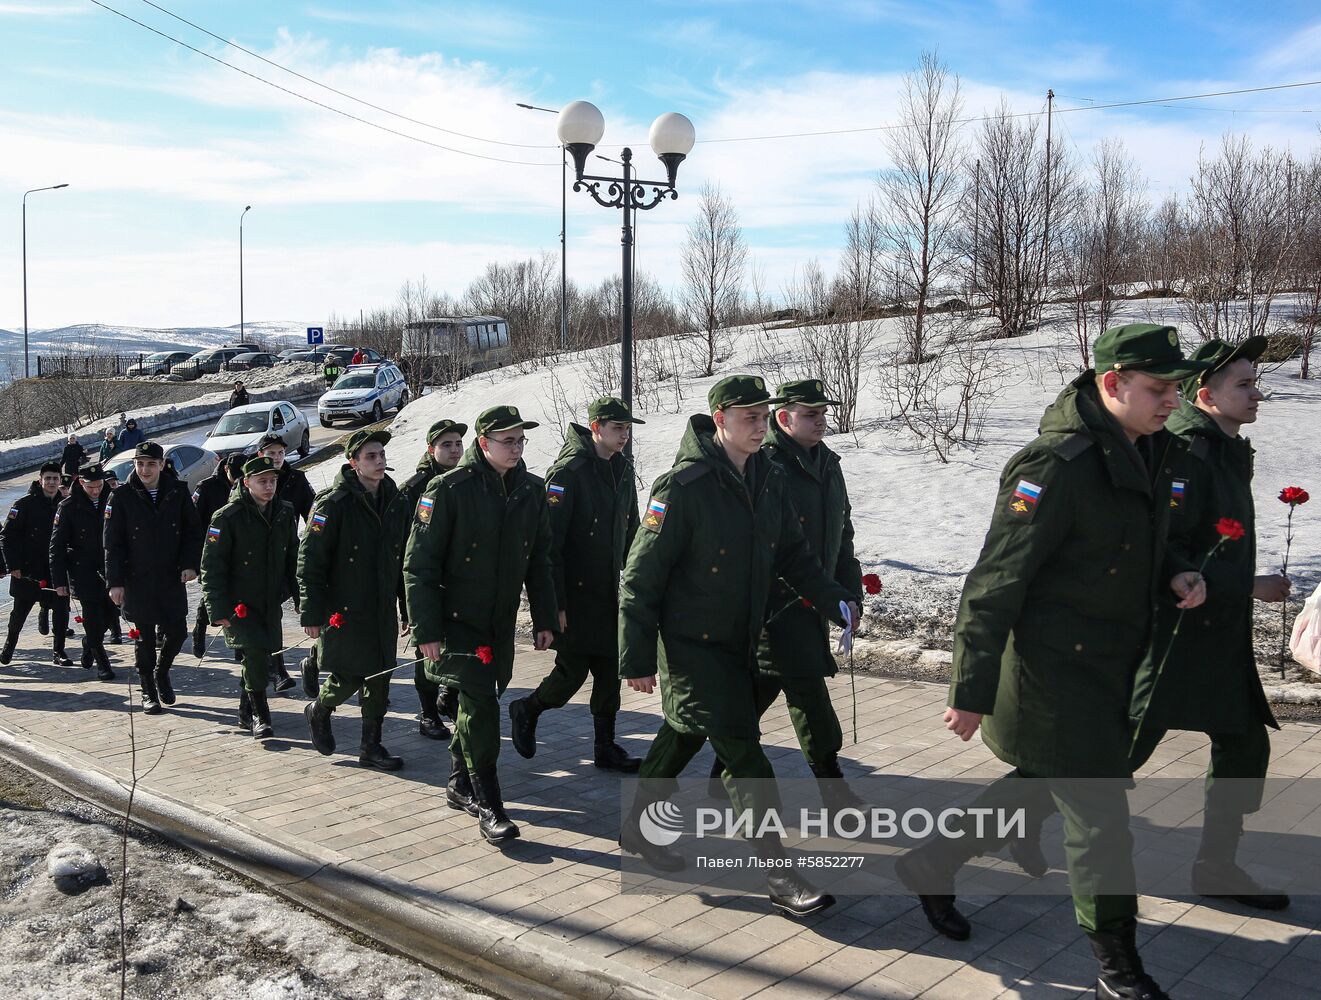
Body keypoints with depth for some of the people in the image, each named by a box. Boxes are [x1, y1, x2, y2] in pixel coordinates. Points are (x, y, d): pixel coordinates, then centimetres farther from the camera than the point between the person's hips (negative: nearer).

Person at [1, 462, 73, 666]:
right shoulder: (25, 504, -6)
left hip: (56, 572, 3)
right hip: (27, 571, -3)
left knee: (61, 611, -5)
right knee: (19, 613, 10)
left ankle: (59, 653, 5)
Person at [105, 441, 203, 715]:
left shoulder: (177, 492, 0)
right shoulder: (122, 497, -5)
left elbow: (193, 530, 6)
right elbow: (113, 543, -3)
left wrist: (190, 563, -6)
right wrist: (115, 582, -8)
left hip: (173, 578, 2)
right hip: (137, 580, -2)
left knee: (177, 631, 3)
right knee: (145, 638, 4)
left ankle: (162, 672, 32)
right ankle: (148, 691, 19)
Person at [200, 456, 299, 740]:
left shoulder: (285, 514, 4)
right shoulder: (227, 517, -13)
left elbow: (293, 559, 15)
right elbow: (212, 565, -12)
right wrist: (219, 610, -15)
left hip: (271, 601, 5)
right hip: (239, 602, -5)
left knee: (262, 656, 11)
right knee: (255, 653, -18)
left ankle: (246, 713, 31)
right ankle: (259, 716, -4)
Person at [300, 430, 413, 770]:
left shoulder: (396, 503, 7)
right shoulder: (333, 503, -12)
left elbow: (405, 560, 14)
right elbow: (310, 562, -11)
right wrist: (312, 614, -13)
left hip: (383, 611, 6)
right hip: (344, 610, -6)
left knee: (380, 679, 8)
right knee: (349, 678, -1)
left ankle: (371, 746, 20)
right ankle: (319, 711, 30)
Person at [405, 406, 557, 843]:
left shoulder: (532, 490, 4)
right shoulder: (449, 489, -14)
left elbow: (539, 560, 11)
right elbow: (419, 564, -13)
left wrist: (544, 619, 8)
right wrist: (426, 629, -15)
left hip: (501, 622, 6)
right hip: (457, 621, -6)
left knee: (477, 703, 17)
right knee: (481, 704, -12)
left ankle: (461, 784, 35)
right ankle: (488, 807, -3)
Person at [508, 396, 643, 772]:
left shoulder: (622, 471, 10)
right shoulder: (570, 471, -14)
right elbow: (550, 541, -18)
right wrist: (555, 602, -20)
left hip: (610, 594, 7)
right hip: (576, 595, -7)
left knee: (609, 673, 8)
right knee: (573, 671, -1)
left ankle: (606, 747, 20)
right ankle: (526, 711, 25)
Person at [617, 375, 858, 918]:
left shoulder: (769, 480, 3)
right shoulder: (683, 486, -19)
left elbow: (793, 553, 9)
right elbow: (641, 577, -16)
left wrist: (835, 599, -8)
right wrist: (637, 659, -14)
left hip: (739, 642, 8)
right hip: (690, 644, -8)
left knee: (684, 735, 20)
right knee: (744, 753, -9)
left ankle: (638, 827, 39)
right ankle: (780, 876, -2)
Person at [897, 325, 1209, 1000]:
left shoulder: (1151, 453, 5)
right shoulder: (1057, 464, -23)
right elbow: (995, 583, -23)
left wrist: (1172, 579, 0)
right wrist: (971, 692, -22)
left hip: (1105, 672, 9)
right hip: (1051, 672, -9)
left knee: (1042, 786, 21)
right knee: (1101, 813, -1)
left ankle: (930, 865, 39)